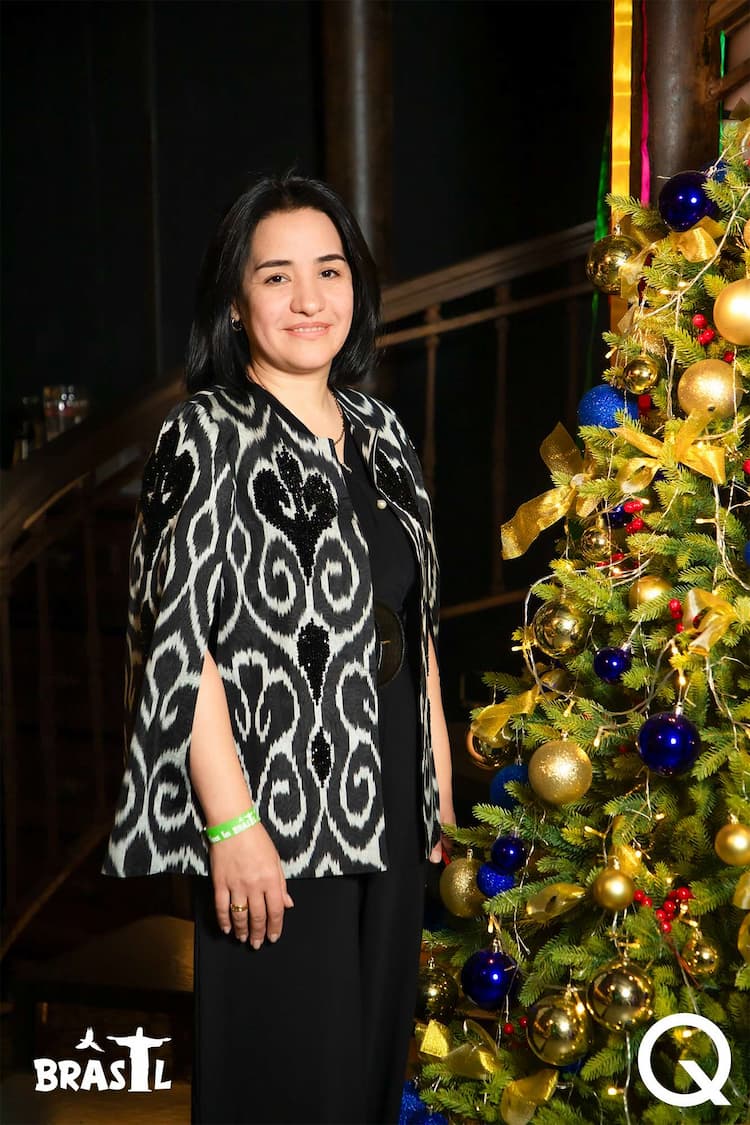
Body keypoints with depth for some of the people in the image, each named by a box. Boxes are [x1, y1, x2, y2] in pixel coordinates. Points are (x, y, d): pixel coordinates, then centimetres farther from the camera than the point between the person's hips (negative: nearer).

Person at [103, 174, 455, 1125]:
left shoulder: (379, 431, 9)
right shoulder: (207, 438, -12)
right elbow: (180, 643, -17)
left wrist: (440, 774, 13)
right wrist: (230, 823, -20)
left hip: (388, 796, 7)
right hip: (277, 804, -6)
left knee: (376, 1048, 18)